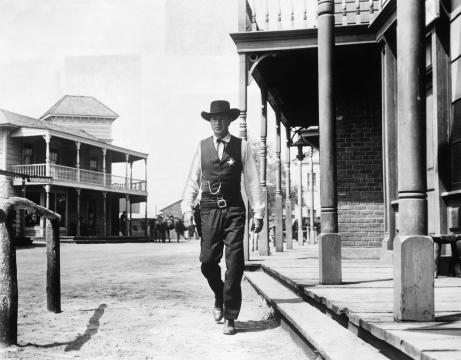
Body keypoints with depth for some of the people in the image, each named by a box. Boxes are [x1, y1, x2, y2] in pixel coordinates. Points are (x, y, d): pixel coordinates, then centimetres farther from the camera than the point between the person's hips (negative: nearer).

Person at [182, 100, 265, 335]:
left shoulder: (242, 147, 6)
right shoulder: (202, 147, 9)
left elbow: (252, 181, 5)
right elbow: (193, 180, 8)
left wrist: (258, 212, -1)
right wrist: (187, 208, -3)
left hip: (234, 210, -1)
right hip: (209, 210, 1)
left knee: (234, 264, -4)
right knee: (208, 261, -2)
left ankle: (230, 317, 5)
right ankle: (220, 298, 28)